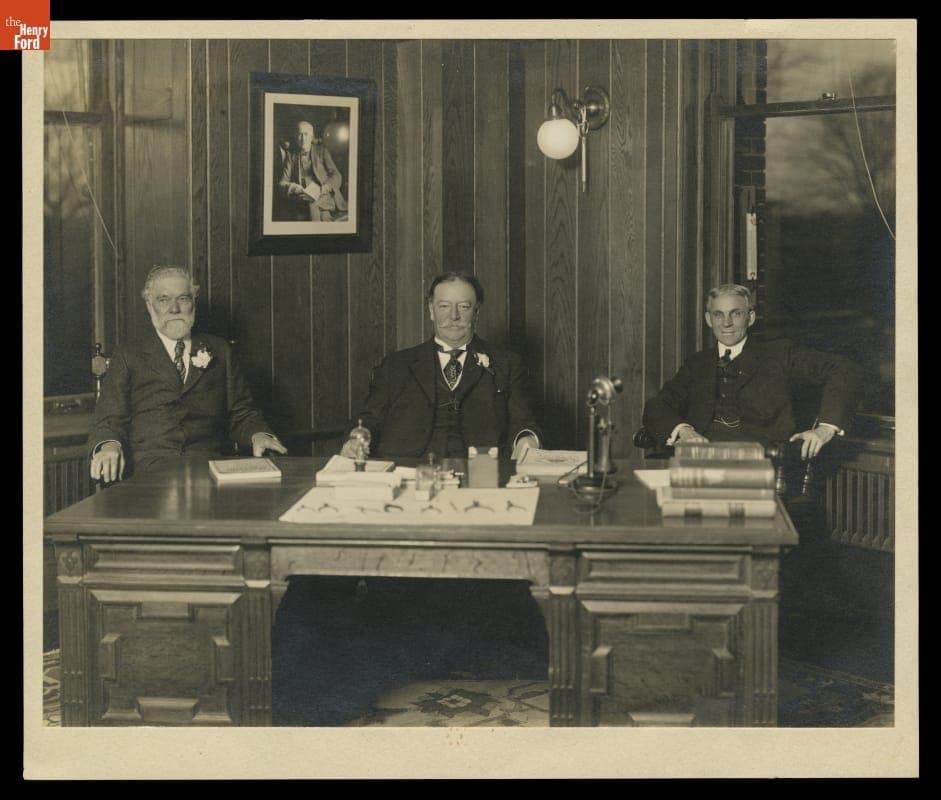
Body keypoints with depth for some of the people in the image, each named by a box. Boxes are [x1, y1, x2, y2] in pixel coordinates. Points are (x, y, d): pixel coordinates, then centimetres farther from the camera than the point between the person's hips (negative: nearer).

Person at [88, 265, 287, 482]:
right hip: (148, 474, -2)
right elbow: (110, 419, 5)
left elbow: (241, 414, 18)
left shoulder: (219, 352, 20)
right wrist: (108, 445, -20)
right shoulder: (128, 357, 14)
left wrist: (258, 435, -6)